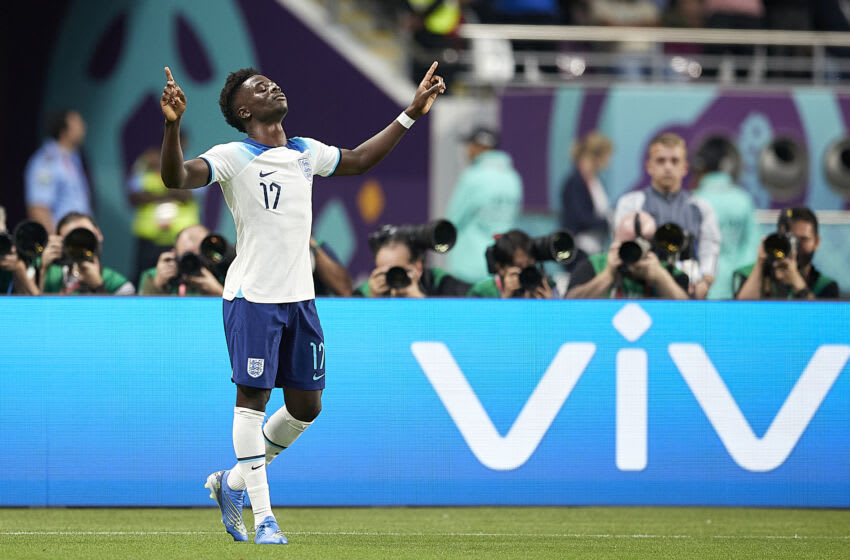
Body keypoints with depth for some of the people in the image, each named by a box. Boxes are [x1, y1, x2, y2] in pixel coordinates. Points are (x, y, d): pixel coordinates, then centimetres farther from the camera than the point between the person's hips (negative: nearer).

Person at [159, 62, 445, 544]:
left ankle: (233, 483, 25)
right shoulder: (233, 158, -8)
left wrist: (411, 114, 27)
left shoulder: (306, 153, 12)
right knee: (253, 398, -6)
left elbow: (360, 160, 28)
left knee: (306, 406, 8)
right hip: (252, 297, -6)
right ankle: (264, 517, -1)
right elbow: (177, 178, -22)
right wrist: (173, 126, -39)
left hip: (299, 297, 6)